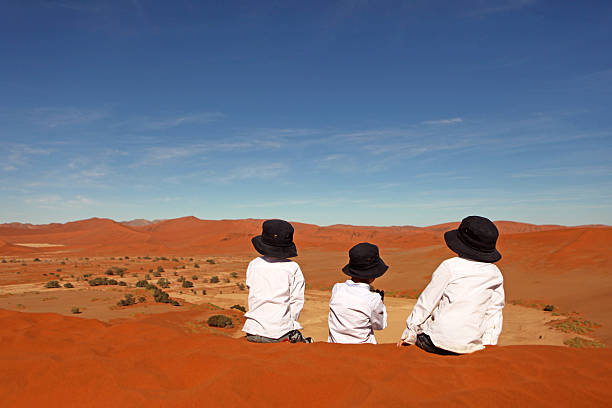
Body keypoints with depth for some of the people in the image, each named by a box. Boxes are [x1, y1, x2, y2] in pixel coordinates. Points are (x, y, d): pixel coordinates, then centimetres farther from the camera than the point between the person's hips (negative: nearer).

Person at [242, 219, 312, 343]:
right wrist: (289, 323, 9)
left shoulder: (253, 265, 2)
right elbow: (297, 301, -4)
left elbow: (253, 297, 8)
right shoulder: (293, 267, -5)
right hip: (281, 332, -3)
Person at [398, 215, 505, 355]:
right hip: (471, 345, 4)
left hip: (440, 341, -4)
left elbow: (427, 302, -3)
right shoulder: (496, 275, 4)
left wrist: (408, 334, 4)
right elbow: (494, 311, 8)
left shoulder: (449, 266, -8)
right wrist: (488, 343, 18)